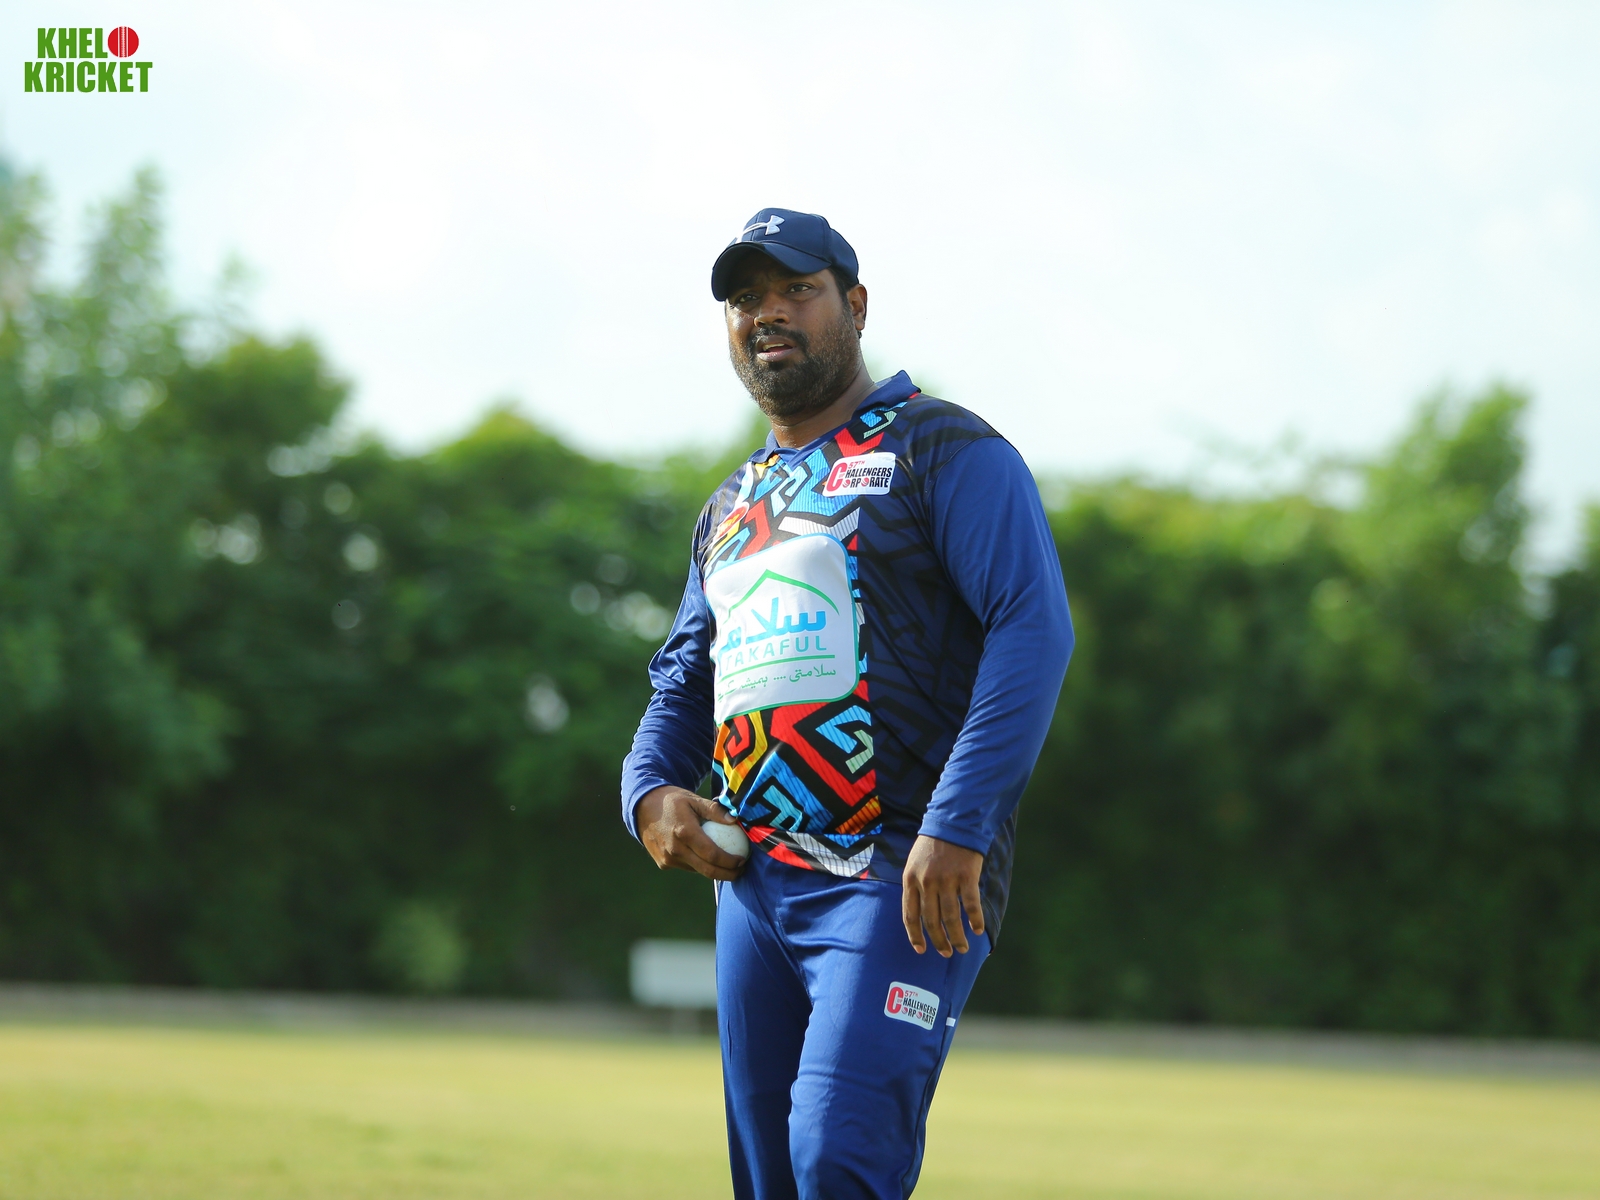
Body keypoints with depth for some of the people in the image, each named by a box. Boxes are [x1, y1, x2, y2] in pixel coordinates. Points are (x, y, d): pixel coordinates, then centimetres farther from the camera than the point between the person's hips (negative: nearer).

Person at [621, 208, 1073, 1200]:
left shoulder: (941, 450, 0)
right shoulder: (730, 510, 23)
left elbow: (1035, 630, -12)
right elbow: (684, 681, 28)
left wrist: (959, 828, -22)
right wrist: (651, 791, 4)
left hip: (910, 881, -8)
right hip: (753, 884, 8)